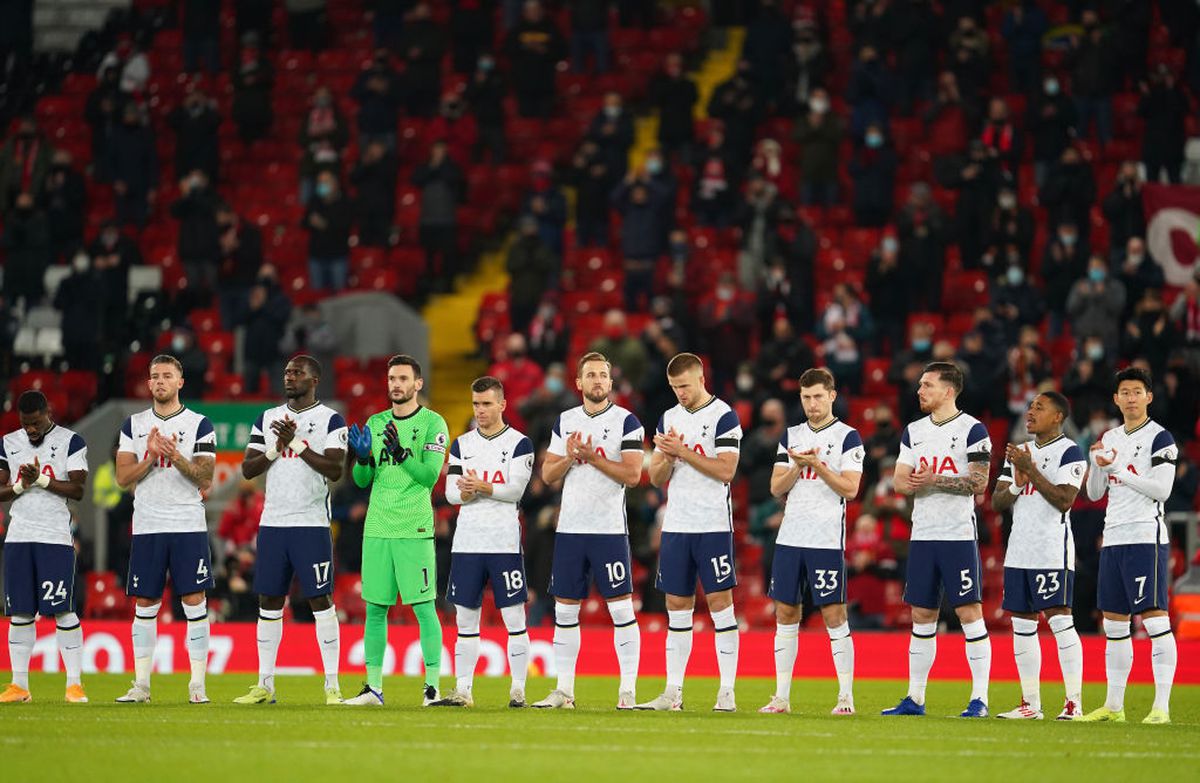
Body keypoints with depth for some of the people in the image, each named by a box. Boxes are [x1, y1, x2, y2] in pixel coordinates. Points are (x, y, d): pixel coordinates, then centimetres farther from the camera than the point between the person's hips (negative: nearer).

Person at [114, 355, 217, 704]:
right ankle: (141, 684, 8)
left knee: (194, 603, -6)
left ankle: (197, 685, -4)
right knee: (145, 605, 4)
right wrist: (152, 457, -11)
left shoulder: (199, 425, 3)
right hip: (147, 527, 2)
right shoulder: (134, 425, 11)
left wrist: (176, 456, -18)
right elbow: (123, 478, 4)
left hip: (188, 527, -2)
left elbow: (205, 480, -3)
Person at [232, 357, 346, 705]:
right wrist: (277, 448, -8)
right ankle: (265, 685, 11)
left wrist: (297, 444, -16)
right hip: (273, 522, 5)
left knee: (321, 601, -5)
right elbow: (247, 469, 8)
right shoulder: (268, 418, 13)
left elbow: (335, 470, -13)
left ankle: (332, 686, -2)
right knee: (269, 601, 6)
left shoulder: (330, 420, -1)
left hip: (312, 524, -5)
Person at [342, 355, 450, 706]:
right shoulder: (375, 424, 14)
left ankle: (433, 686, -3)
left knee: (424, 607, -5)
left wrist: (401, 455, -23)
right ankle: (373, 687, 11)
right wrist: (362, 457, -7)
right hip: (377, 529, 5)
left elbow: (430, 475, -10)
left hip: (414, 530, -5)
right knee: (375, 608, 6)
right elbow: (361, 480, 13)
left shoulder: (432, 423, -1)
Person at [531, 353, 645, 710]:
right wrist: (570, 457, -8)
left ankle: (628, 690, -3)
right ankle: (564, 690, 11)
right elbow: (547, 474, 11)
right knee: (564, 610, 6)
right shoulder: (565, 422, 12)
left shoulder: (626, 422, -2)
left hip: (609, 529, -5)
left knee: (621, 609, -5)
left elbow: (632, 475, -11)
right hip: (570, 528, 5)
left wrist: (592, 457, -15)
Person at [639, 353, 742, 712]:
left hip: (713, 525, -6)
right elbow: (656, 477, 13)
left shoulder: (723, 416, -5)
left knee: (720, 603, -5)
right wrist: (667, 457, -8)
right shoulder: (669, 418, 14)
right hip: (675, 525, 6)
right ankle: (673, 692, 9)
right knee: (677, 607, 6)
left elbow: (725, 470, -14)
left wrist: (684, 452, -16)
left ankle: (727, 692, -5)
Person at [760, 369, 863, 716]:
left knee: (834, 615, -5)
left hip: (827, 540, -5)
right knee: (785, 614, 5)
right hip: (790, 538, 5)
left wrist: (818, 465, -17)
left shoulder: (848, 437, 0)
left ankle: (846, 696, -1)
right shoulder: (791, 436, 14)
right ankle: (781, 697, 9)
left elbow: (850, 488, -8)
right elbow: (776, 488, 9)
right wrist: (797, 466, -8)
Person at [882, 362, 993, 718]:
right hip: (922, 535, 6)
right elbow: (900, 480, 12)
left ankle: (979, 698, -5)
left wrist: (935, 480, -17)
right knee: (921, 615, 9)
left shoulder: (972, 430, -5)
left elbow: (979, 482, -12)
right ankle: (915, 698, 14)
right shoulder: (913, 432, 14)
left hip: (959, 535, -6)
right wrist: (913, 483, -11)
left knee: (969, 613, -7)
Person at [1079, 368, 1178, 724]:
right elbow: (1094, 493, 17)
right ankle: (1113, 706, 17)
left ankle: (1161, 707, -14)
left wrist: (1117, 468, -14)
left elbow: (1161, 488, -14)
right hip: (1113, 539, 8)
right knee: (1114, 624, 10)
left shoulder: (1160, 437, -4)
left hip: (1146, 537, -8)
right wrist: (1096, 463, -1)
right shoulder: (1110, 438, 17)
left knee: (1154, 619, -12)